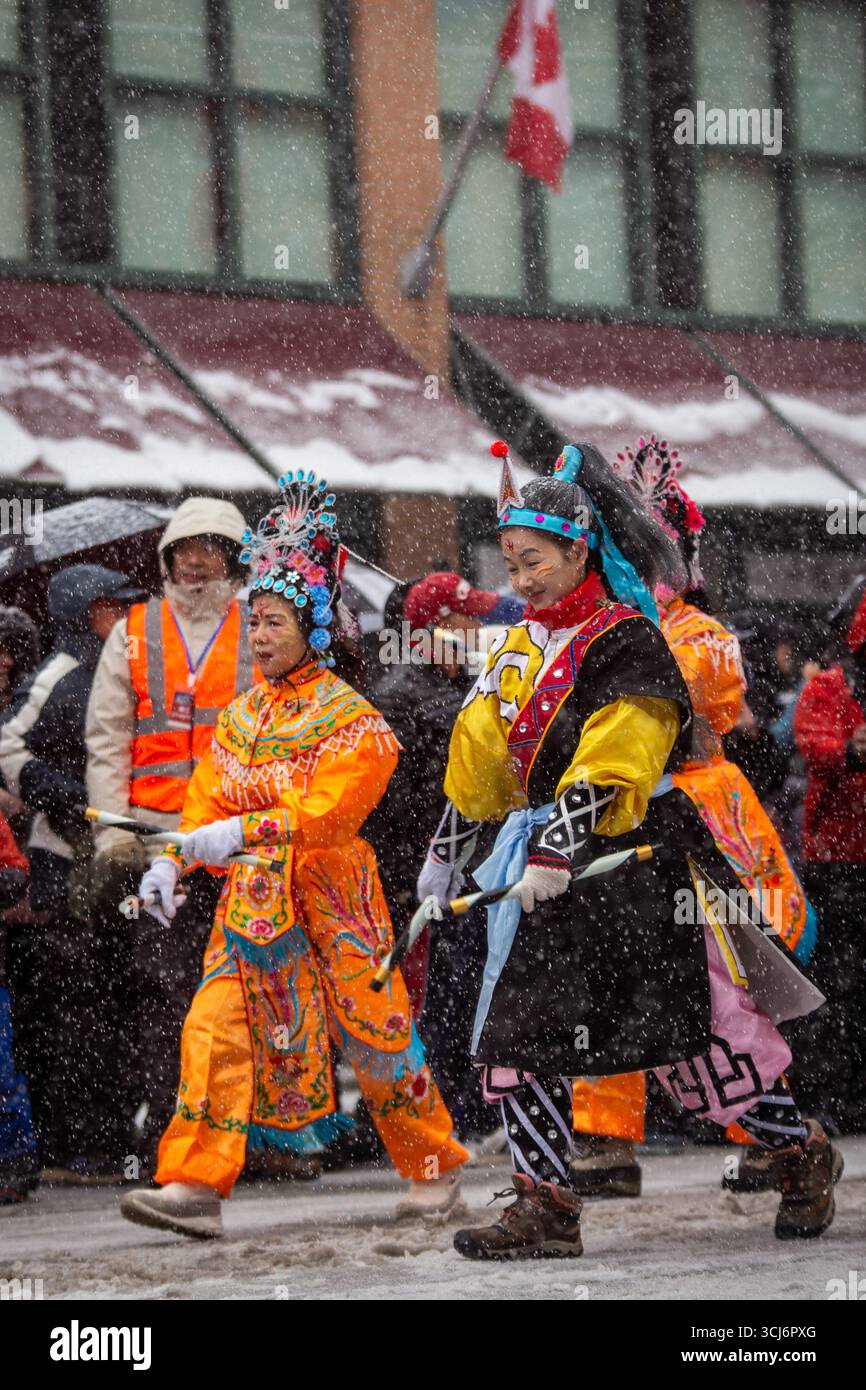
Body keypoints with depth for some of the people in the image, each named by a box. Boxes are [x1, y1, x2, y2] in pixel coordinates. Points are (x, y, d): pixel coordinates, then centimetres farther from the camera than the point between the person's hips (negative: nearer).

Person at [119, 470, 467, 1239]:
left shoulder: (349, 717, -8)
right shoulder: (242, 715, 13)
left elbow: (326, 811, -19)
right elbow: (209, 800, 11)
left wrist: (241, 832, -26)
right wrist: (173, 859, -5)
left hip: (332, 894, -5)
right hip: (252, 899, 5)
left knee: (374, 1032, 3)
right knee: (217, 1026, -9)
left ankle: (436, 1169, 21)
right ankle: (195, 1185, -14)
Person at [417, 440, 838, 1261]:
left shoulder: (625, 642, -11)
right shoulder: (519, 651, 14)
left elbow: (606, 763, -21)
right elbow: (479, 766, 24)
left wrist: (559, 844, -29)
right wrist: (446, 852, 24)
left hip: (640, 858, -7)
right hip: (551, 869, 7)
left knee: (696, 1036, -5)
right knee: (517, 1033, -2)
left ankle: (802, 1155, 15)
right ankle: (545, 1206, 0)